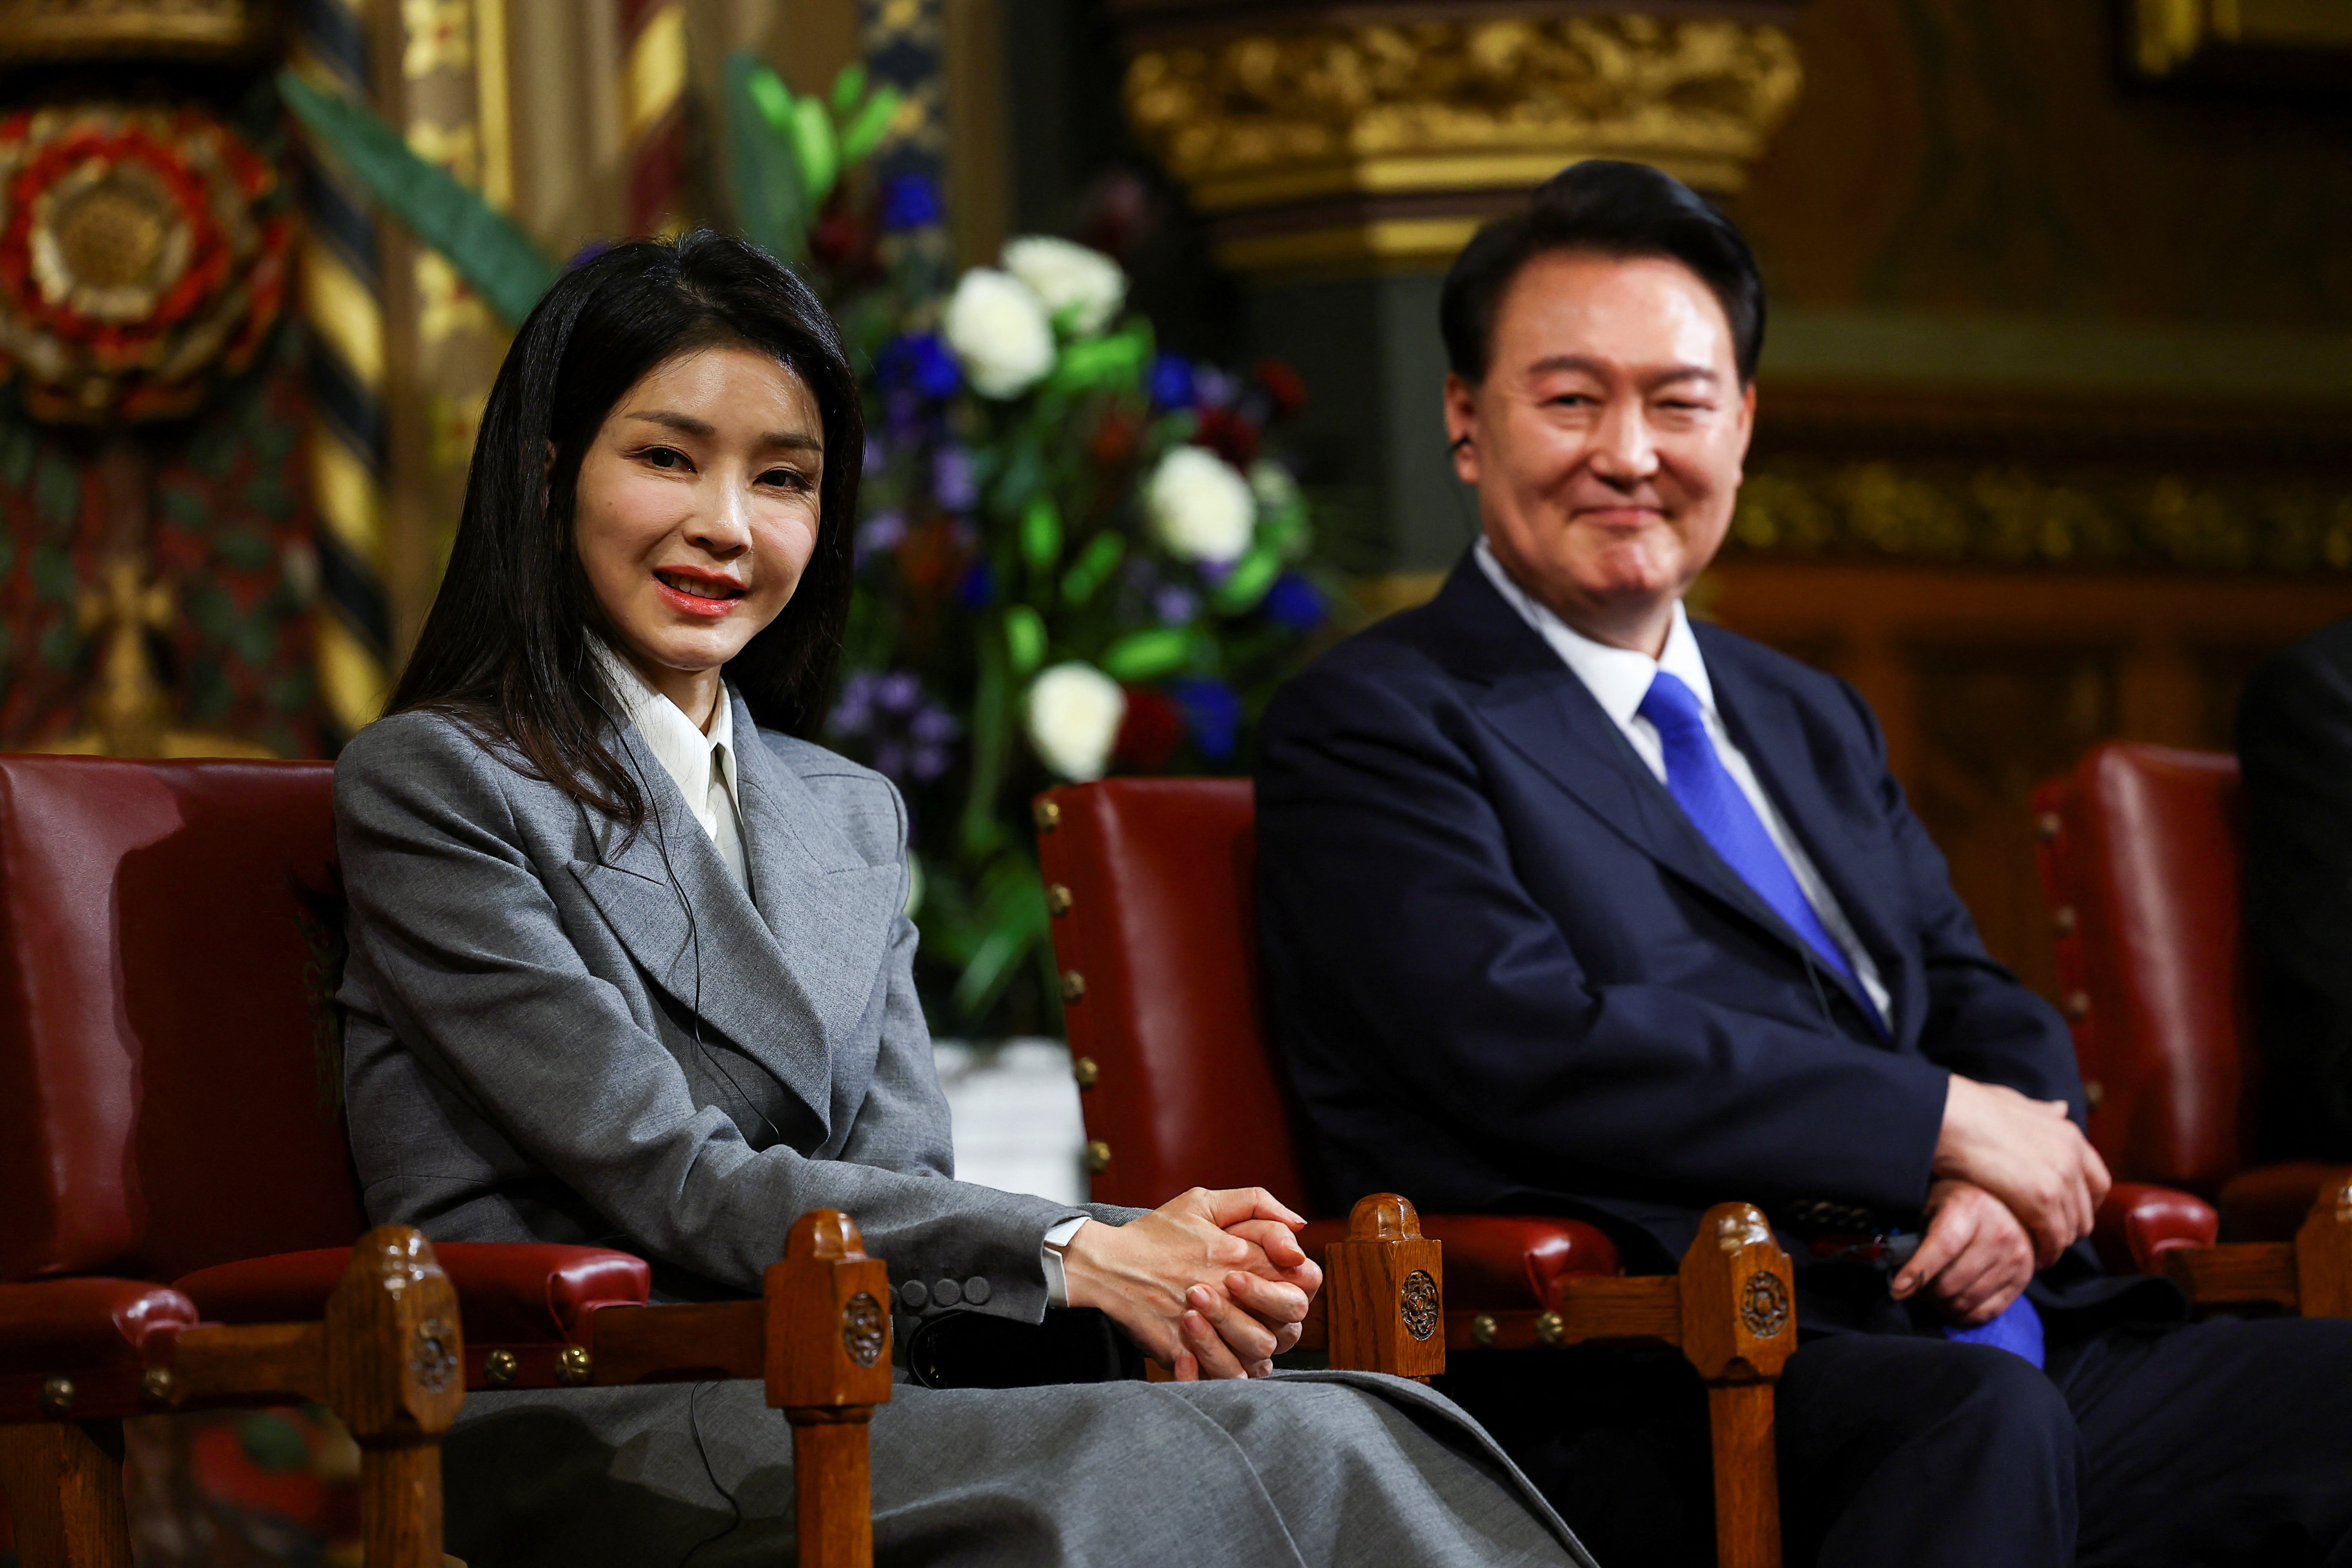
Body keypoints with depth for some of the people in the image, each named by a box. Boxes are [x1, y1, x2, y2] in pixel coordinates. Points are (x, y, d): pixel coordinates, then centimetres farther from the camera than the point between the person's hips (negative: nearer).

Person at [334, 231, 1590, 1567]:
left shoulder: (855, 819, 22)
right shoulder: (432, 781, 1)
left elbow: (904, 1189, 9)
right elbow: (671, 1185, -8)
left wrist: (1179, 1280, -13)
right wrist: (1071, 1254, -15)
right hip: (581, 1446, -6)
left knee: (1363, 1426, -25)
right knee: (1297, 1459, -29)